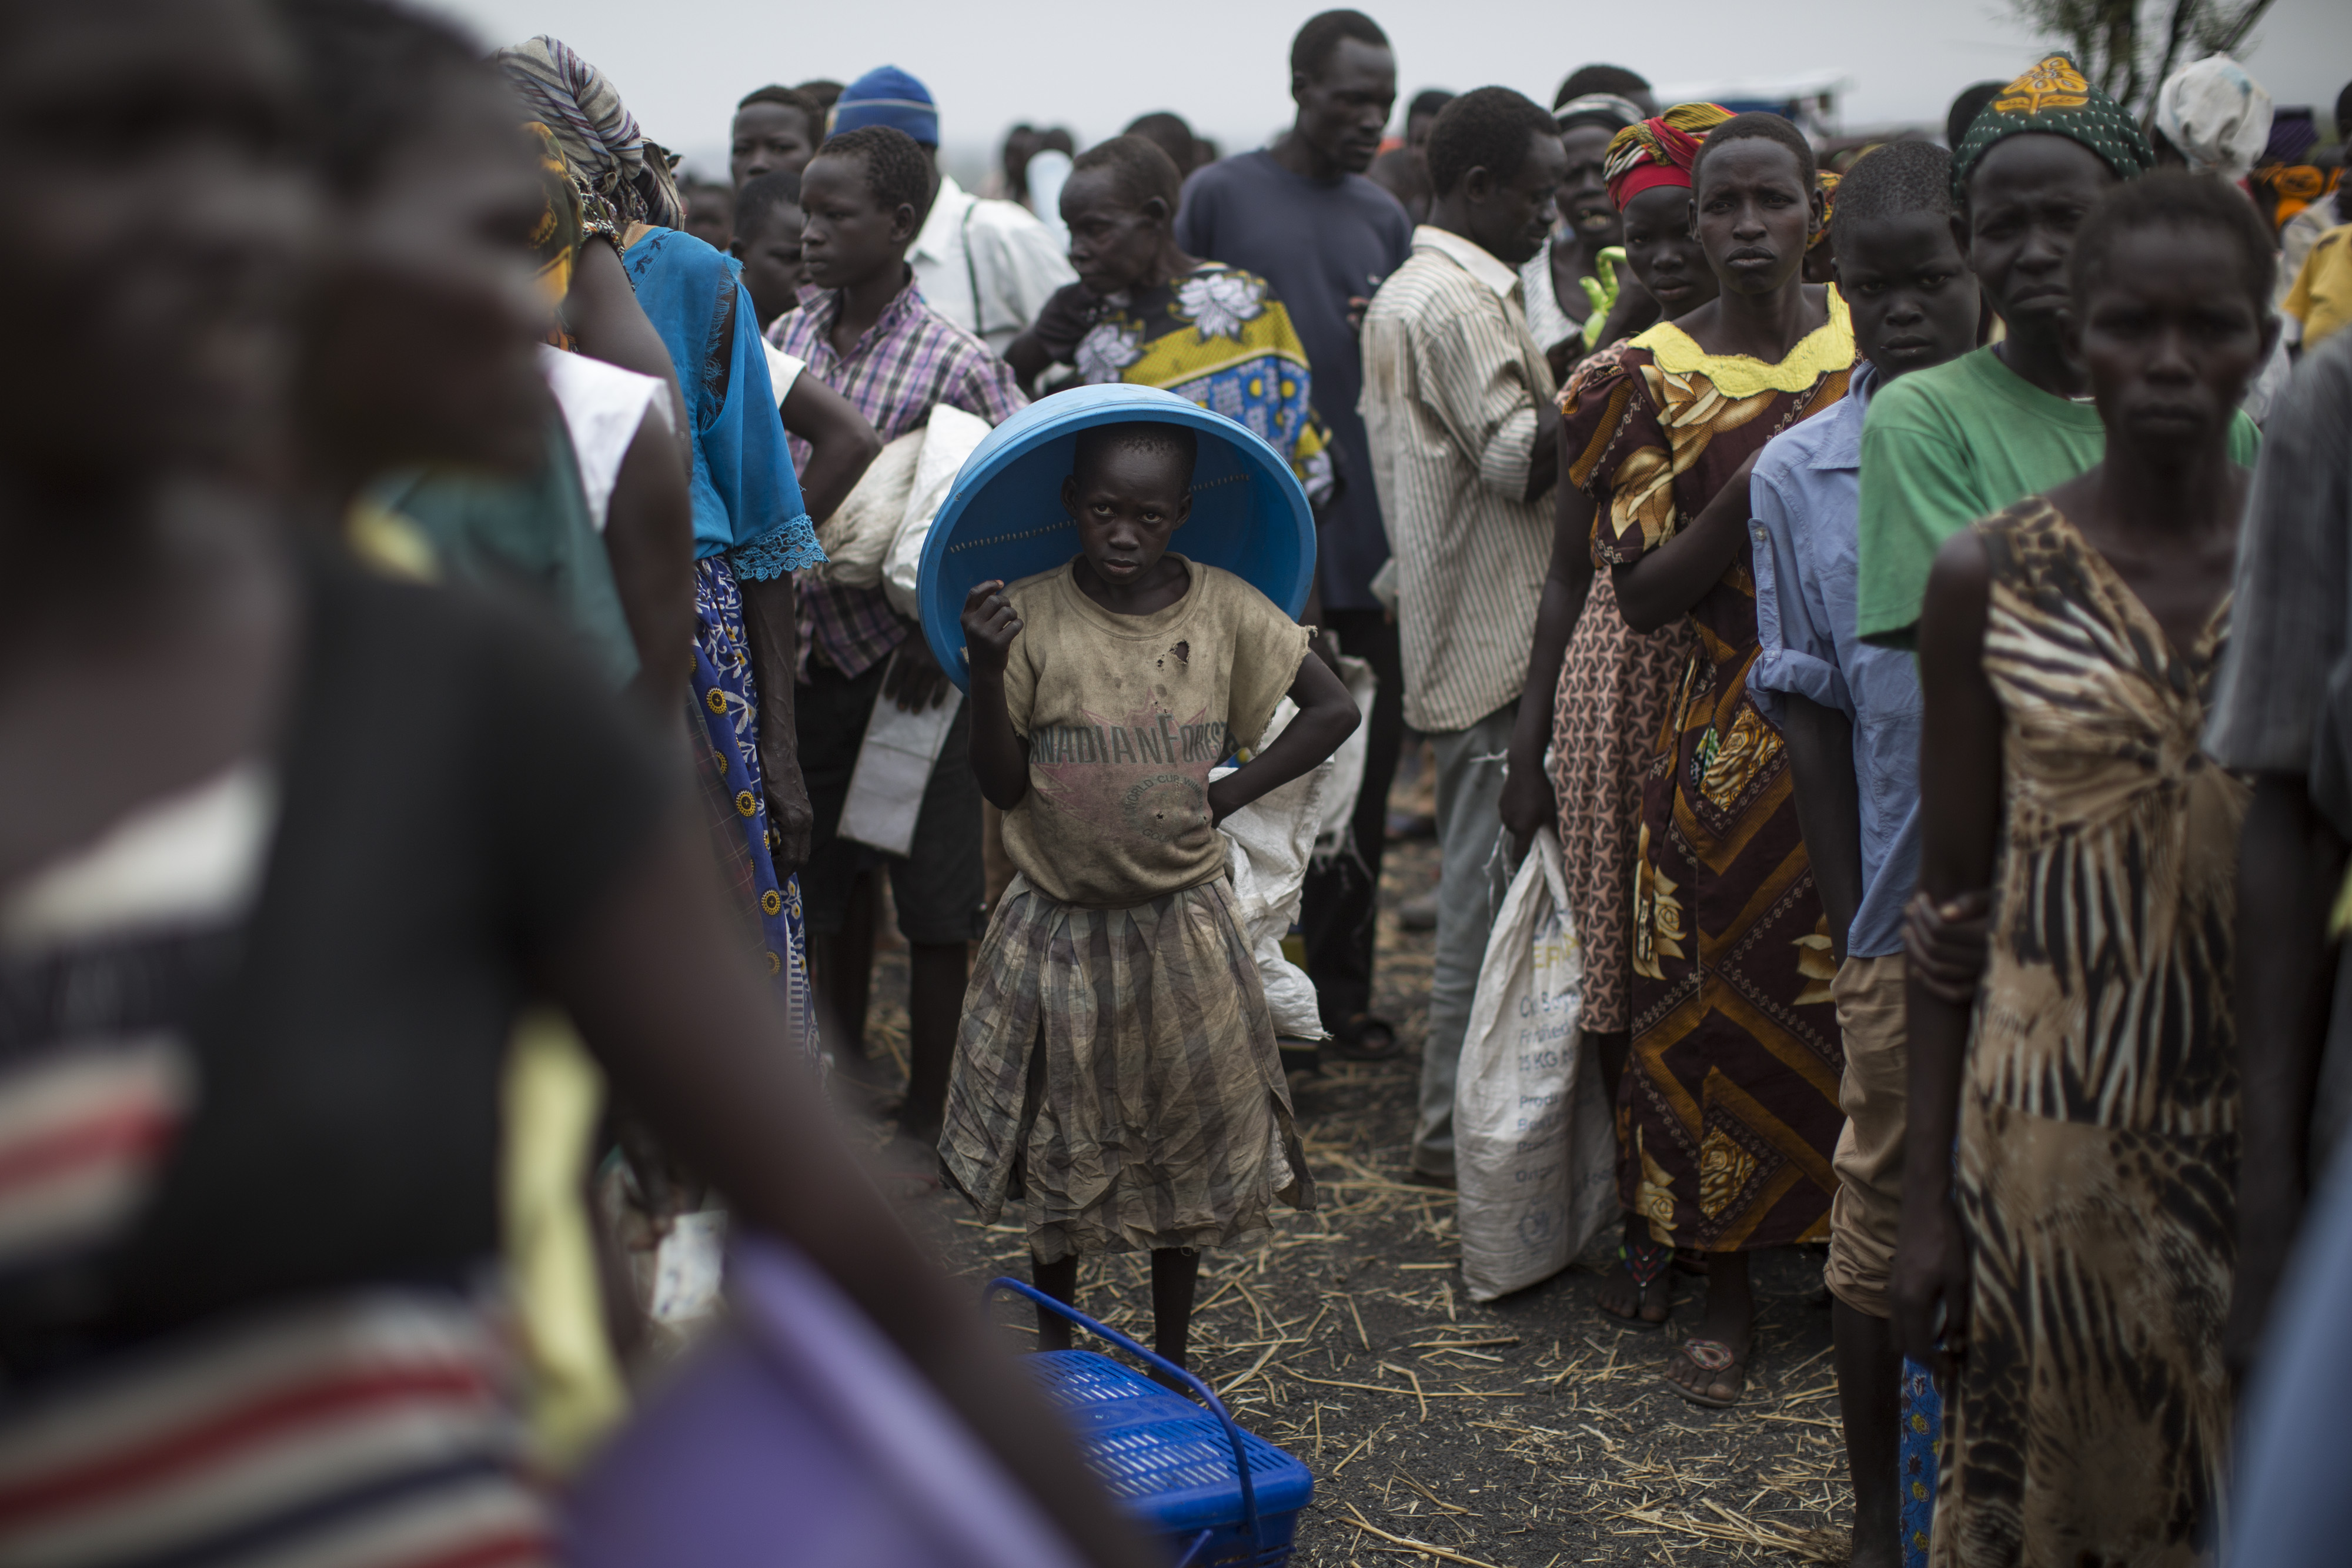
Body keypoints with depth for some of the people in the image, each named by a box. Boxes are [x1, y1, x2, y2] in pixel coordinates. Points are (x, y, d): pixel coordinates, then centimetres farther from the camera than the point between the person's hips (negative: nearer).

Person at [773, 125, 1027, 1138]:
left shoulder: (955, 362, -12)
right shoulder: (785, 341, 3)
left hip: (916, 670, -5)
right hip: (812, 661, 5)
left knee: (936, 901, 4)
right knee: (829, 886, 15)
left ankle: (929, 1115, 18)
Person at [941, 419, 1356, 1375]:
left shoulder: (1224, 609, -7)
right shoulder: (1030, 617, -9)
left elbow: (1334, 710, 1)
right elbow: (1002, 785, -7)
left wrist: (1231, 792, -5)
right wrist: (986, 672, -21)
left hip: (1182, 926, 1)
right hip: (1058, 928, 0)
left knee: (1188, 1143, 11)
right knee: (1057, 1150, 13)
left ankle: (1170, 1357, 29)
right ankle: (1054, 1349, 34)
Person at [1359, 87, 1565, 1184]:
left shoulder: (1400, 295, 17)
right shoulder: (1465, 301, -15)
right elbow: (1522, 460, -21)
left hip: (1448, 628, 10)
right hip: (1496, 639, -10)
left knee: (1479, 878, 16)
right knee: (1490, 887, -4)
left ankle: (1462, 1111, 25)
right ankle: (1456, 1127, 3)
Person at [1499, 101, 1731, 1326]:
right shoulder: (1608, 382, 8)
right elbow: (1573, 576, 11)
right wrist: (1528, 747, 8)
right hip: (1619, 688, 2)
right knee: (1624, 959, 4)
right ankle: (1647, 1216, 19)